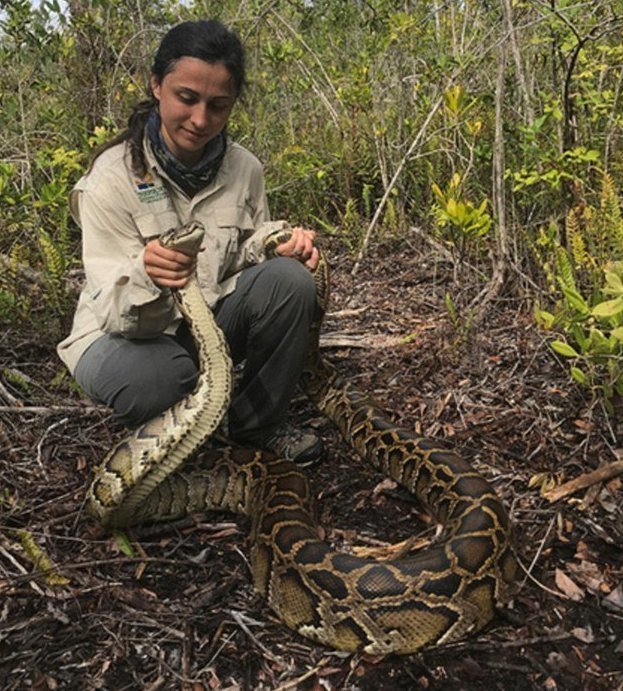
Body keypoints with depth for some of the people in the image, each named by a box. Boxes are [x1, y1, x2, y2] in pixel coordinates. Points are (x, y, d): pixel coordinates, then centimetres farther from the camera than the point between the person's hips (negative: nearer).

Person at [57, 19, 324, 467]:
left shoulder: (244, 168, -8)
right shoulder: (113, 176, -20)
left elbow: (244, 254, 5)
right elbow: (114, 312, -23)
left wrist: (281, 242, -19)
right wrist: (145, 276, -46)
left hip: (211, 319, 5)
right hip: (124, 333, -4)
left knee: (290, 280, -21)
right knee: (157, 377, -39)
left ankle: (258, 423, 0)